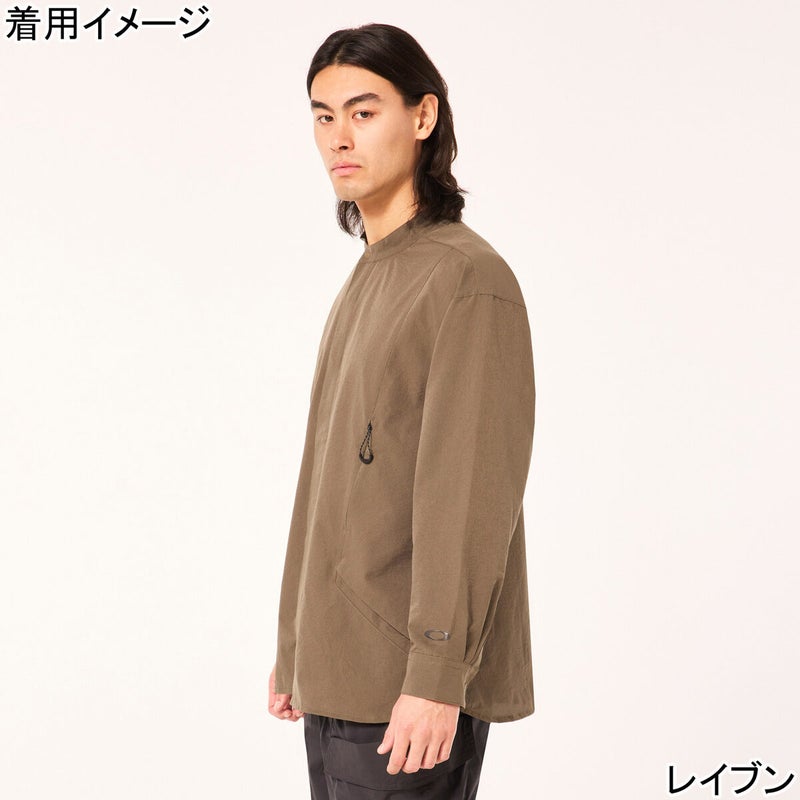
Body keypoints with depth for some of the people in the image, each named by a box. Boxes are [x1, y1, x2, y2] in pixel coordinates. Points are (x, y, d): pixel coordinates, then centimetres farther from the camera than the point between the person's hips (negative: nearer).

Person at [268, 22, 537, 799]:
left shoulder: (469, 279, -12)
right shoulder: (366, 281, 16)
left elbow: (471, 497, -18)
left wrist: (436, 677, -21)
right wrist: (295, 646, 17)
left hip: (411, 681, -8)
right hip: (341, 672, 8)